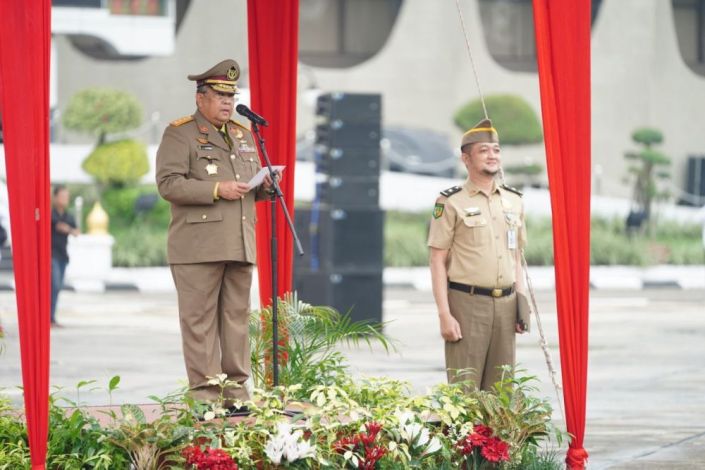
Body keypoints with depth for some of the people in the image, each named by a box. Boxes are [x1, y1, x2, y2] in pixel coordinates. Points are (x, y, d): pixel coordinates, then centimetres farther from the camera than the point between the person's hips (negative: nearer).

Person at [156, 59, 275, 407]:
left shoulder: (243, 135, 21)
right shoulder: (179, 134, -1)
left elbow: (253, 187, 29)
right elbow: (168, 183, -13)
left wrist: (265, 186, 5)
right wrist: (216, 190, -18)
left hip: (240, 245, 7)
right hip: (198, 246, -7)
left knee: (237, 317, 7)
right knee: (199, 320, -5)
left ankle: (236, 390, 11)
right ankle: (204, 393, -5)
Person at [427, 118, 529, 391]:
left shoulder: (514, 201, 13)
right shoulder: (451, 203, -3)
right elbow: (437, 261, -5)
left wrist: (522, 303, 10)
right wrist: (444, 315, -12)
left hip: (505, 306, 5)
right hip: (467, 304, -5)